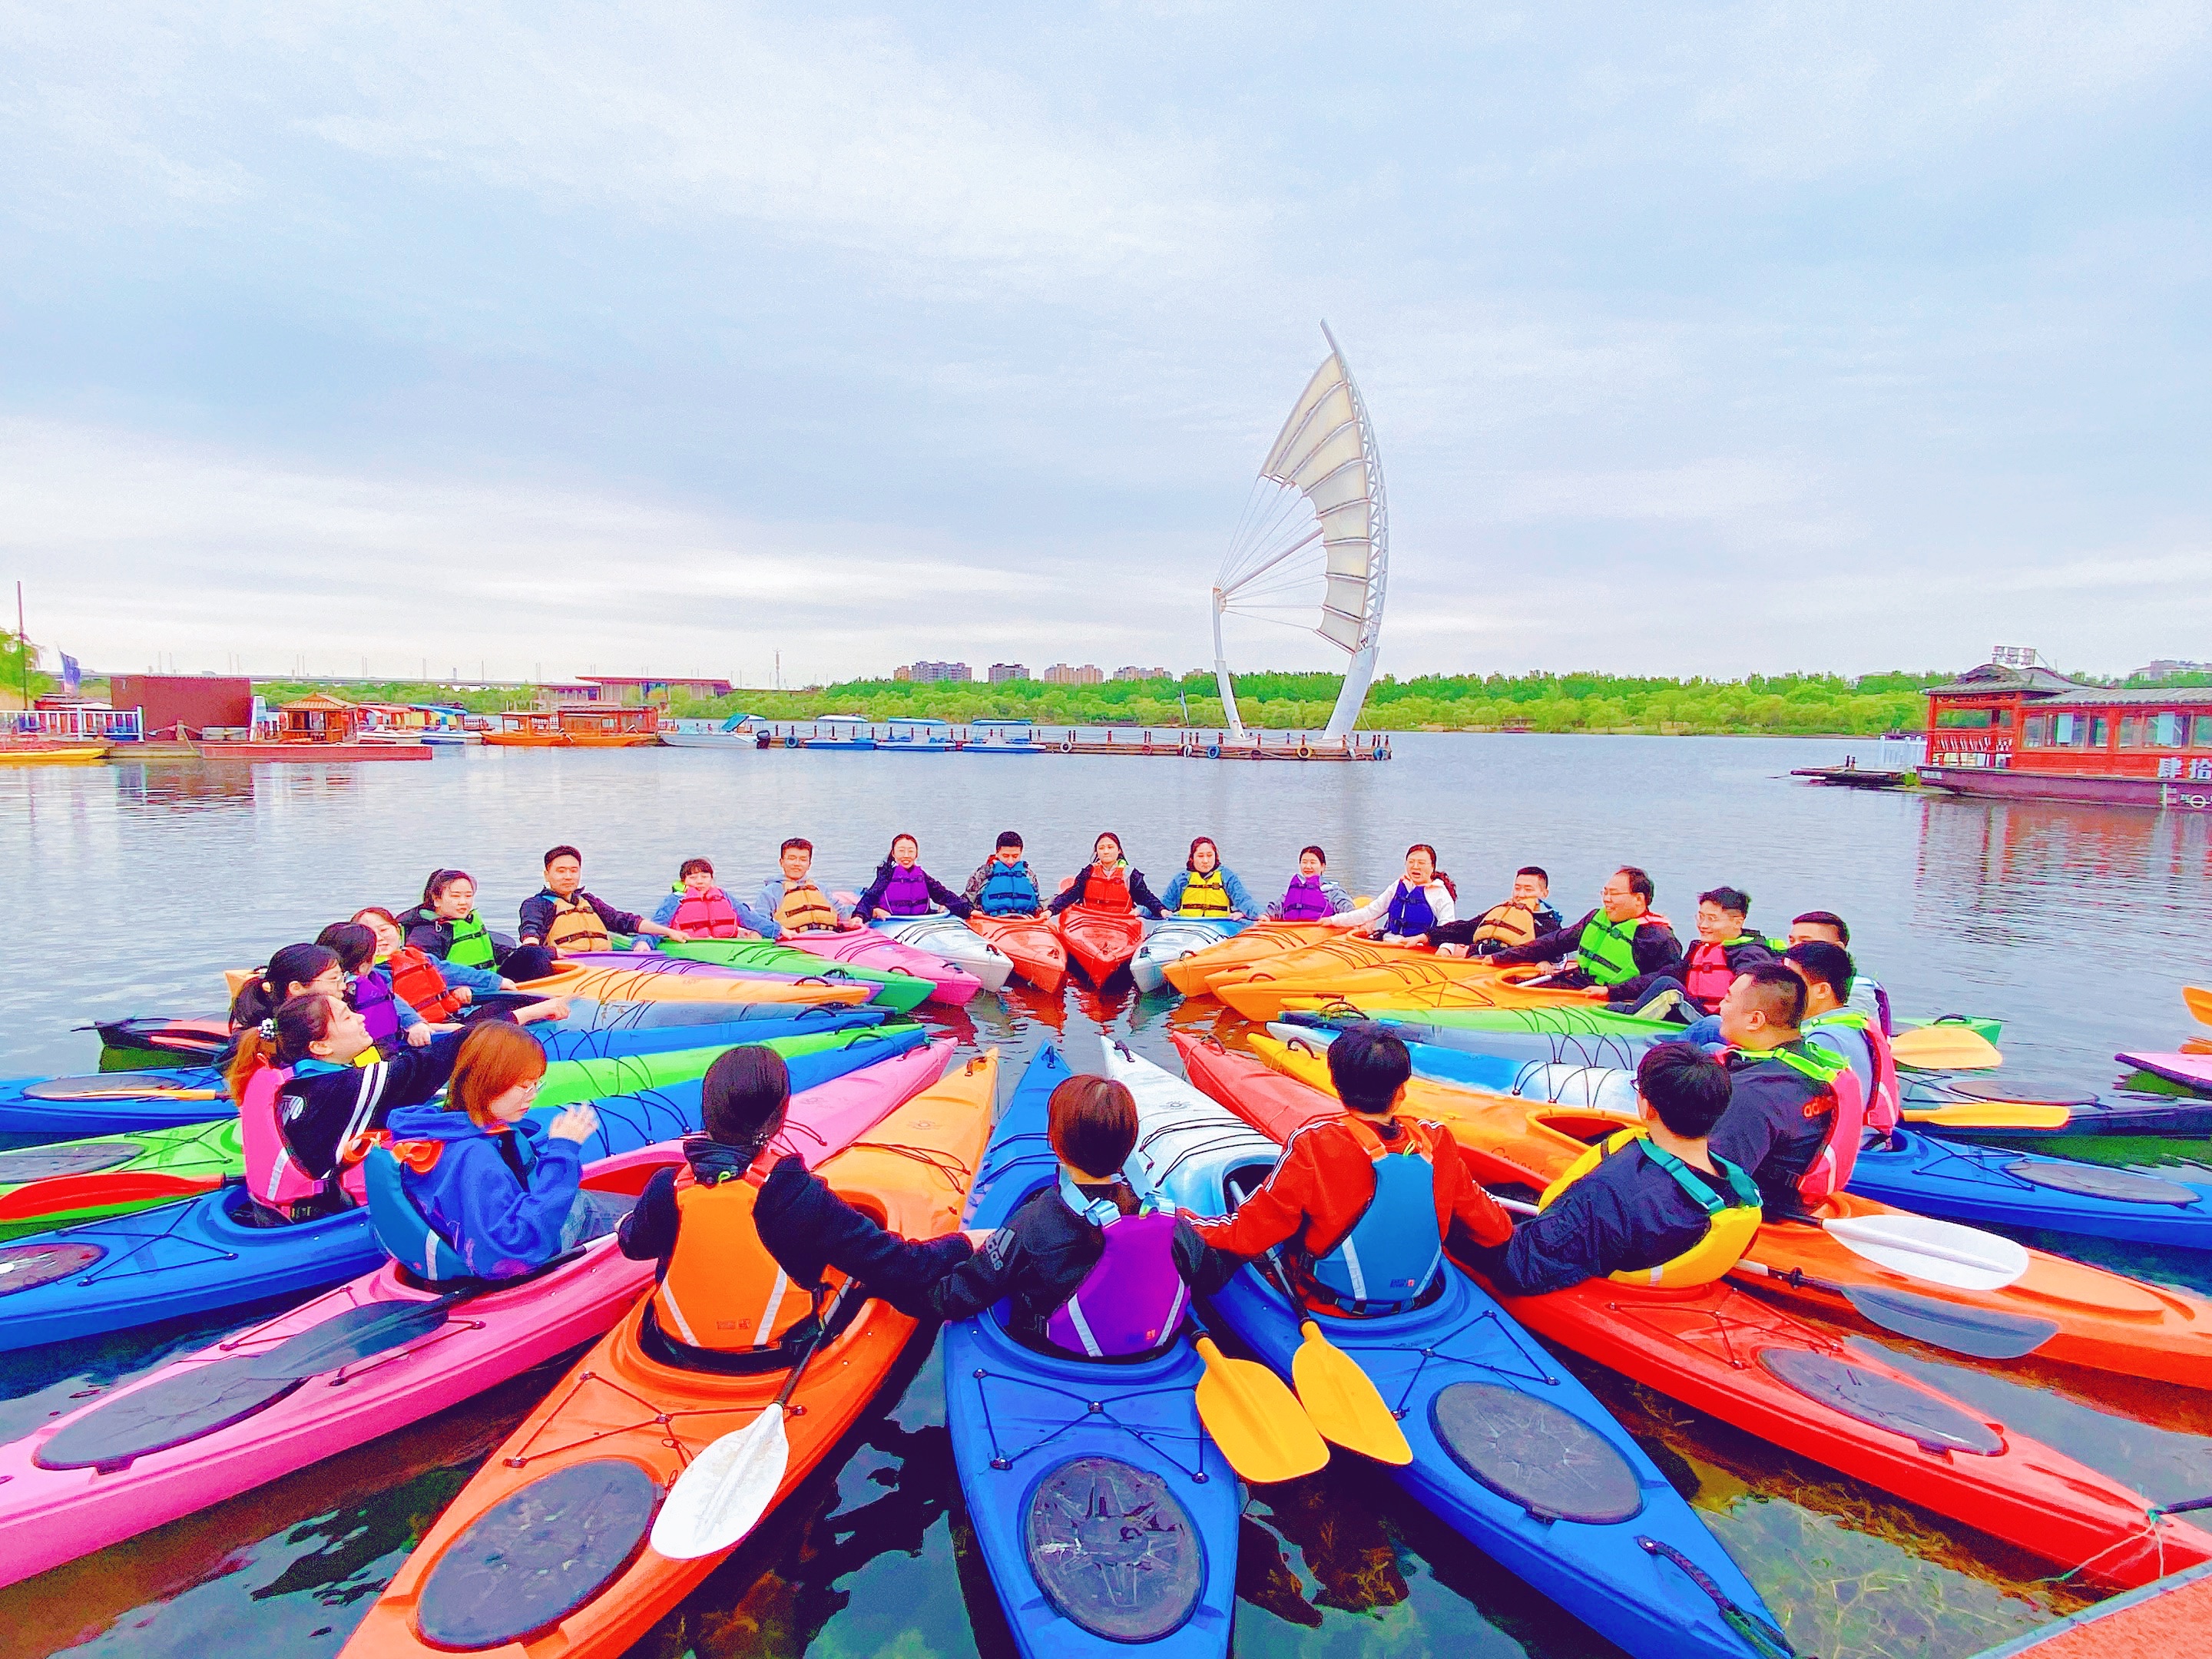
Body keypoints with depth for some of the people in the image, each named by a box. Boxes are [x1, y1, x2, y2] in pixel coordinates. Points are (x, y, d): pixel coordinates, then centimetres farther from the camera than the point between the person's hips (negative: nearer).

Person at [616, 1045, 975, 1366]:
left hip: (675, 1354, 4)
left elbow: (633, 1245, 8)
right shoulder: (802, 1197, -26)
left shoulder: (667, 1191, -17)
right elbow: (900, 1268, -22)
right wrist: (962, 1244, -5)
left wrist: (629, 1220, 31)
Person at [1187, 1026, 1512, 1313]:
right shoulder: (1437, 1142, -16)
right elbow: (1494, 1230, -1)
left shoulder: (1312, 1146, -28)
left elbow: (1246, 1234, -22)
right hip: (1418, 1303, 4)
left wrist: (1189, 1227, -4)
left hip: (1326, 1309, -3)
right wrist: (1507, 1230, 22)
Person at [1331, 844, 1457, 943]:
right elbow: (1371, 911, 19)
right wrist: (1333, 920, 13)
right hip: (1387, 944, 5)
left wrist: (1419, 938, -28)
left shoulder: (1441, 893, 2)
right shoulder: (1399, 886, 17)